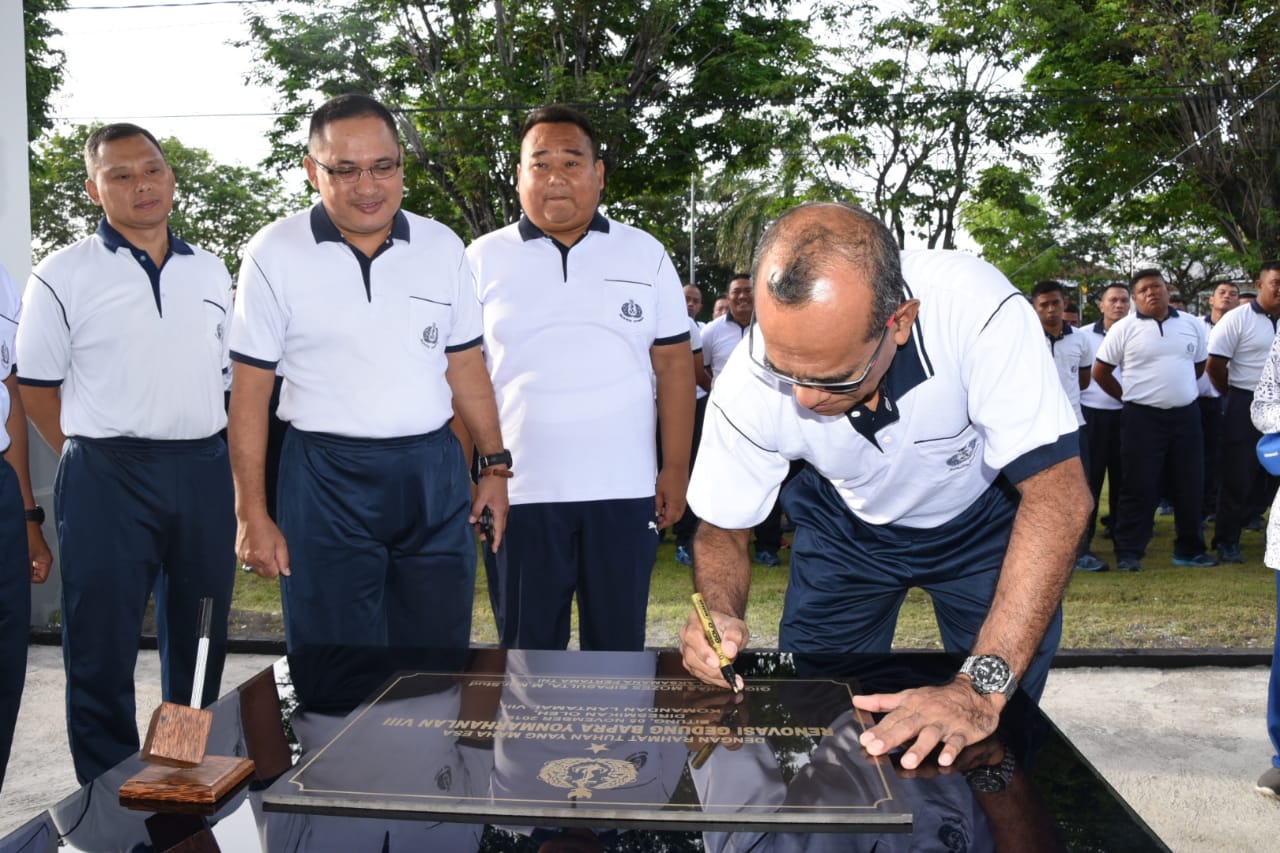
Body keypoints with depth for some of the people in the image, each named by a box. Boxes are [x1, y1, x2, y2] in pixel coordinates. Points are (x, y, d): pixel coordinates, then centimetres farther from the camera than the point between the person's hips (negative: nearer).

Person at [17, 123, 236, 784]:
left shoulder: (211, 272, 11)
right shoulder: (63, 276, -1)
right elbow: (35, 386, 2)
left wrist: (206, 452, 10)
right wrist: (93, 457, -2)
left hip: (204, 474, 4)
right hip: (107, 479, -4)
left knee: (198, 642, 14)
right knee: (102, 647, 3)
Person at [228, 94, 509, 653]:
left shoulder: (442, 246, 6)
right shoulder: (275, 253, -2)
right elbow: (250, 389, -2)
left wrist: (494, 464, 7)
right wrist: (251, 513, -5)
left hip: (434, 475, 3)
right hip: (326, 478, -2)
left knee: (440, 663, 11)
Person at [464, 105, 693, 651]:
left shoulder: (645, 254, 5)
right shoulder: (483, 260, 3)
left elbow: (674, 365, 5)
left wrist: (676, 469, 1)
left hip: (625, 490, 1)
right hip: (518, 494, 0)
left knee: (619, 644, 11)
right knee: (528, 646, 11)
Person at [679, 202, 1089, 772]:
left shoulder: (976, 310, -38)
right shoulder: (747, 388, -30)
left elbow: (1057, 496, -36)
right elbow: (721, 532, -14)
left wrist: (984, 687, -42)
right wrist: (719, 616, -36)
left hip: (982, 517, -1)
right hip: (847, 527, 2)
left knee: (998, 733, -4)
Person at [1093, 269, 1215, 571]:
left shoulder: (1192, 325, 6)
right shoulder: (1124, 329, -4)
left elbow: (1200, 365, 20)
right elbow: (1100, 371, 1)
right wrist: (1130, 397, 5)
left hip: (1186, 415, 4)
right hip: (1142, 418, -4)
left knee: (1190, 486, 10)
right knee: (1140, 488, -1)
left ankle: (1189, 549, 23)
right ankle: (1129, 552, 7)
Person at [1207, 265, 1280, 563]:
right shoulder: (1237, 319, -8)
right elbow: (1214, 366, -9)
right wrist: (1236, 396, 2)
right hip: (1246, 408, -4)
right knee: (1239, 477, 1)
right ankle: (1227, 542, 11)